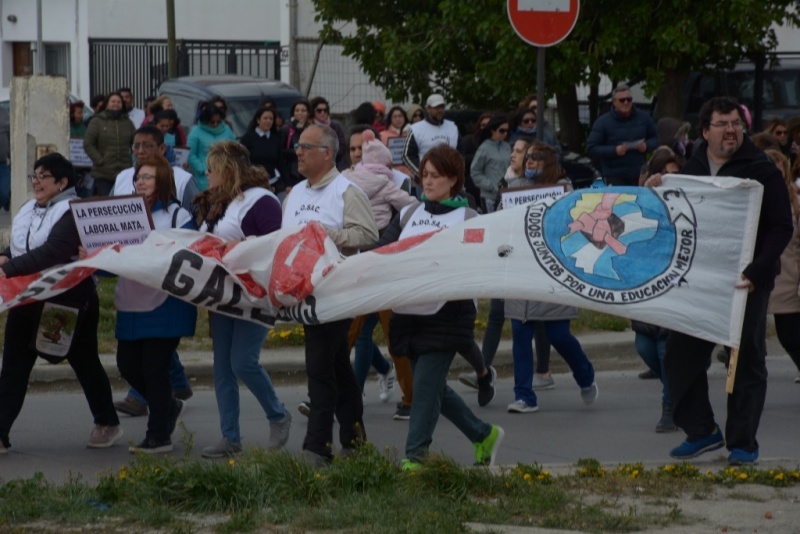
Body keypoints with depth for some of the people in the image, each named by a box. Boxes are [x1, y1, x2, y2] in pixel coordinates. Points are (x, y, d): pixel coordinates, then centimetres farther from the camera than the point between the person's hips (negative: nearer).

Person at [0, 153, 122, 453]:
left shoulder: (73, 212, -17)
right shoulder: (28, 211, 9)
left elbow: (53, 251, -28)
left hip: (70, 303, -7)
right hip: (27, 300, 7)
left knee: (84, 362, 9)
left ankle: (107, 424, 27)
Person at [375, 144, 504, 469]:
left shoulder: (467, 218, 0)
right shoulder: (408, 214, 15)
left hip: (446, 316, -6)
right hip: (409, 314, 6)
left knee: (426, 385, -11)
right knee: (433, 387, 12)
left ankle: (414, 458, -9)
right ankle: (484, 435, 29)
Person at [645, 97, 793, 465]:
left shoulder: (761, 170, -7)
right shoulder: (693, 168, 10)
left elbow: (782, 228, -10)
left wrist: (757, 271, -22)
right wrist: (658, 193, -2)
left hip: (746, 282, -5)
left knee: (746, 361, 1)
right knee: (681, 355, 5)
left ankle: (743, 443, 7)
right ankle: (701, 431, 18)